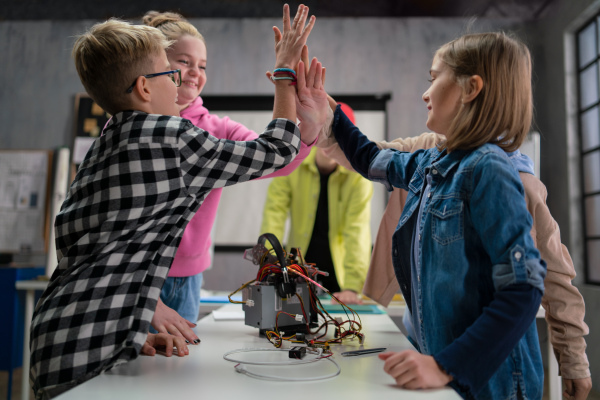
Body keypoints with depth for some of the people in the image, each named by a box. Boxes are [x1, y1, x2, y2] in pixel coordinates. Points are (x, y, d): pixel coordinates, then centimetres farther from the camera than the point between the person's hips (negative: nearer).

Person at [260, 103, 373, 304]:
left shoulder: (358, 176, -12)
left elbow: (358, 231, -21)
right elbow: (274, 214, -14)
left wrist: (352, 287, -29)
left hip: (338, 273, -1)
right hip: (298, 270, 1)